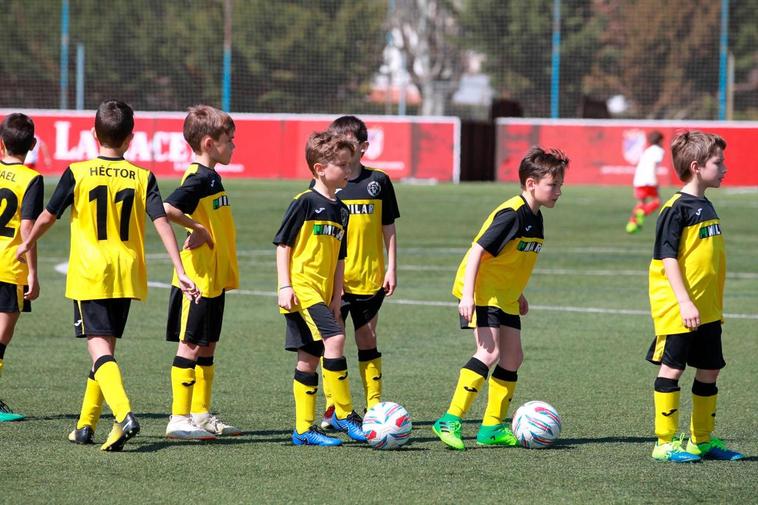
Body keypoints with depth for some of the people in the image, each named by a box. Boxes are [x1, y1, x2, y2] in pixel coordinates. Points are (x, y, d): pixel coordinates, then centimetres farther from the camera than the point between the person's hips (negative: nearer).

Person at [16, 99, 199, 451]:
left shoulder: (77, 174, -5)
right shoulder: (142, 178, 1)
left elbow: (48, 216, 3)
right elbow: (162, 222, -6)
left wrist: (27, 245, 23)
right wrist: (181, 272, -6)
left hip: (89, 274, -4)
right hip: (125, 275, 4)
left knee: (99, 348, -9)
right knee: (106, 346, 16)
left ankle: (124, 415, -31)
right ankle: (86, 425, 24)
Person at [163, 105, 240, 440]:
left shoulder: (211, 177, 14)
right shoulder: (199, 178, -17)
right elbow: (166, 209, -32)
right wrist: (198, 229, -21)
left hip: (214, 279, 9)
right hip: (197, 279, -9)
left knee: (207, 347, 13)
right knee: (190, 346, -5)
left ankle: (201, 414, 20)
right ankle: (179, 419, -2)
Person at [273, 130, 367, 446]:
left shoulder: (341, 211, 13)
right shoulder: (305, 203, -9)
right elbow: (283, 245, -8)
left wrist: (336, 299, 14)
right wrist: (285, 286, -15)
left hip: (322, 295, 8)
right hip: (301, 288, -8)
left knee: (309, 358, 9)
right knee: (334, 339, -21)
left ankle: (304, 429, 13)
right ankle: (344, 413, -14)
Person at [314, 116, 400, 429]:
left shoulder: (378, 182, 3)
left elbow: (388, 229, 8)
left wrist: (391, 269, 3)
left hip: (369, 277, 1)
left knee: (367, 340, 8)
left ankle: (374, 405, 14)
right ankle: (332, 408, 7)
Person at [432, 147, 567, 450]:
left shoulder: (534, 217, 9)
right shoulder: (511, 215, -20)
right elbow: (477, 251, -24)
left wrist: (519, 294, 27)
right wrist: (467, 295, -29)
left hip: (505, 297, 10)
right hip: (482, 291, -10)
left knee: (512, 358, 7)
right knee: (489, 352, -20)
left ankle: (492, 428, 14)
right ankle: (450, 421, -19)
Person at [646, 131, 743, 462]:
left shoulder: (706, 207, 12)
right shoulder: (676, 209, -14)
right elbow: (667, 257, -17)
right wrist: (684, 302, -23)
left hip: (707, 310, 9)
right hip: (676, 310, -9)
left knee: (709, 370, 11)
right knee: (672, 369, -3)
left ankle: (702, 440, 22)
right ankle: (666, 443, 2)